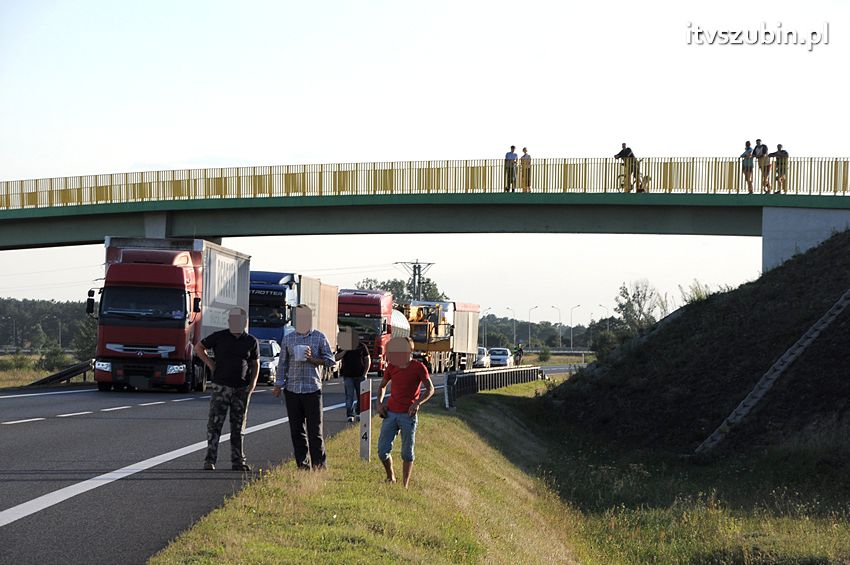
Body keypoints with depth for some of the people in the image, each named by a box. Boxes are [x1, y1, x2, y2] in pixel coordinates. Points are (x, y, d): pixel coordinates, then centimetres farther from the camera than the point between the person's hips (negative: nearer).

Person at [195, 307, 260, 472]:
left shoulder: (251, 341, 5)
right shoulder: (219, 337, 0)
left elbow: (255, 365, 10)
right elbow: (199, 347, 10)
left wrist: (252, 385, -2)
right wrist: (210, 364, 1)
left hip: (242, 389, 2)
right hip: (221, 387, -2)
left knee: (238, 427, 7)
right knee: (214, 424, -6)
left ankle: (238, 461, 12)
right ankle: (210, 460, -6)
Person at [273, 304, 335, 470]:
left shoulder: (319, 337, 3)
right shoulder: (288, 339, 9)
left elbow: (330, 361, 3)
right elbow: (282, 363, 13)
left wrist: (312, 359, -11)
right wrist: (278, 385, 6)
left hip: (312, 389, -3)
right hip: (292, 389, 3)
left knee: (314, 429, -4)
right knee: (296, 430, 4)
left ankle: (320, 464, 2)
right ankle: (303, 464, 10)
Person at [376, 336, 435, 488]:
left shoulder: (418, 368, -6)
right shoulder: (391, 367, 6)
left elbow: (430, 389, -2)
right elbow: (383, 386, 21)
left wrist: (418, 403, -17)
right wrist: (379, 403, 4)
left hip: (408, 415, -4)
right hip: (390, 413, 4)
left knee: (407, 453, 1)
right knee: (382, 450, -1)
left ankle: (405, 485, 9)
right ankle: (390, 477, 21)